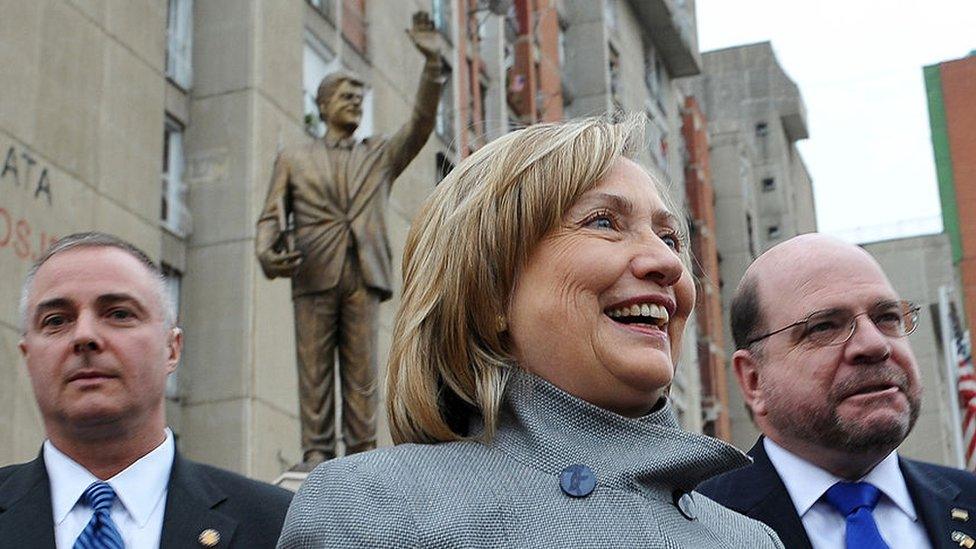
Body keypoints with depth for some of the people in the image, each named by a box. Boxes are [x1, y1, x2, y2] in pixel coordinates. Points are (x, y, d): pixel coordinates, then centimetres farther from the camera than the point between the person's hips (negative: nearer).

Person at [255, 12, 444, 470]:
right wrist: (268, 252, -10)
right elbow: (271, 216, 13)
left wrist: (432, 63, -4)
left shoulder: (380, 155, 22)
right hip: (313, 274, 0)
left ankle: (361, 451, -5)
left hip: (363, 273, 1)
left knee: (361, 365, -4)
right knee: (314, 364, -4)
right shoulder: (294, 159, 20)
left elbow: (421, 125, 7)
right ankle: (316, 451, -3)